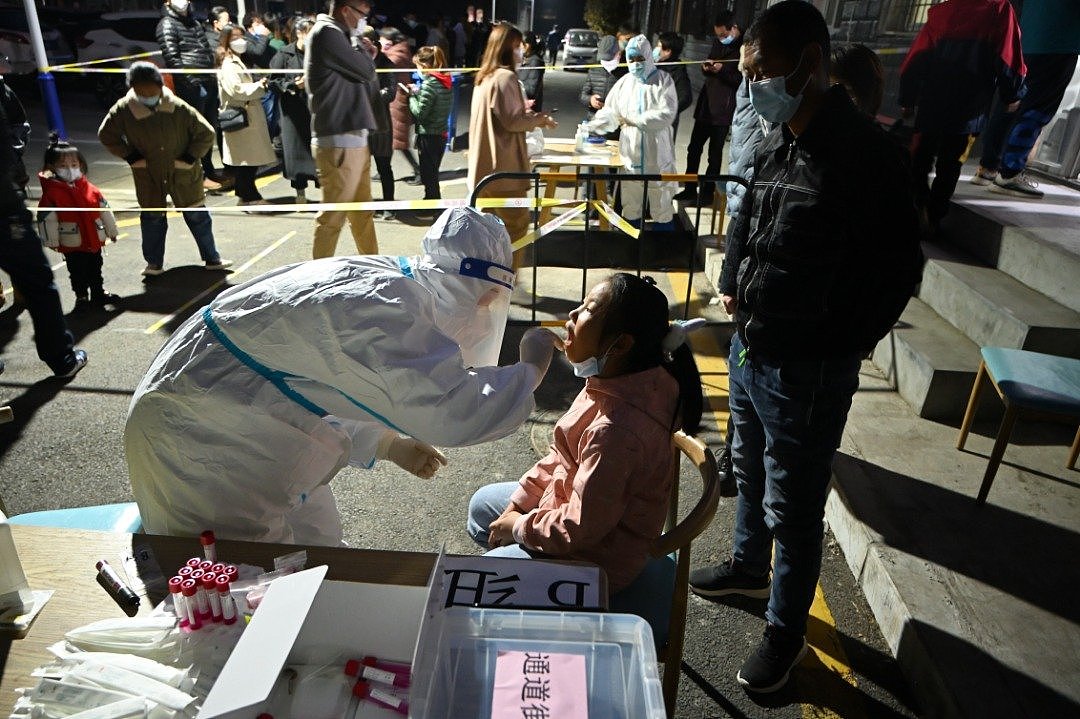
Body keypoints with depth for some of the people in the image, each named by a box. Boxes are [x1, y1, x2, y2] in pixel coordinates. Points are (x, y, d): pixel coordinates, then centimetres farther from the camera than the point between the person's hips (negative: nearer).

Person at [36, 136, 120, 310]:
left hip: (95, 240, 4)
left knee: (95, 270, 18)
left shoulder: (90, 189, 2)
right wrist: (51, 242, -10)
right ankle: (81, 297, 18)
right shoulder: (51, 193, -11)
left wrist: (112, 231, 15)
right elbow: (46, 219, -10)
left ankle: (99, 293, 31)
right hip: (72, 245, -4)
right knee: (78, 273, 6)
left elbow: (104, 210, 11)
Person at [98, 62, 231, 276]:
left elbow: (206, 134, -6)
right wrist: (131, 158, -6)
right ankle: (154, 264, 24)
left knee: (198, 216, 8)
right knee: (152, 219, 11)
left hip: (183, 175, -1)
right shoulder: (123, 110, -11)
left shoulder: (180, 108, -15)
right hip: (149, 178, 1)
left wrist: (189, 158, -12)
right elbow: (106, 135, 2)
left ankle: (212, 258, 21)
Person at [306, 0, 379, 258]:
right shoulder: (326, 33, -9)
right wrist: (362, 49, 5)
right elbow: (366, 72, -10)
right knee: (333, 215, -4)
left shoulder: (337, 35, 20)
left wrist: (364, 53, 9)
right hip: (338, 142, -10)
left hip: (353, 138, 10)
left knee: (362, 211, 16)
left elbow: (367, 83, 21)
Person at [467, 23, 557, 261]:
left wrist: (528, 113, 16)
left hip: (485, 163, 9)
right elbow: (513, 121, -16)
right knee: (516, 223, 0)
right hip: (503, 164, -9)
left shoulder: (485, 76, 14)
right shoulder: (506, 77, -14)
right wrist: (541, 119, -1)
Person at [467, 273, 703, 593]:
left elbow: (581, 529, -30)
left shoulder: (616, 429, -39)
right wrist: (518, 503, 2)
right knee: (481, 503, 25)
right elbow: (563, 454, 4)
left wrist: (518, 526, -13)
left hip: (592, 557, -9)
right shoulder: (615, 382, -10)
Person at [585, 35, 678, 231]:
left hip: (657, 155, -3)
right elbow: (610, 111, 6)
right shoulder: (624, 82, 7)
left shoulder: (663, 80, -2)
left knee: (661, 207, 5)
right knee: (630, 206, 13)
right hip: (631, 154, 3)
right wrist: (596, 124, -15)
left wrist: (634, 119, -16)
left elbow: (667, 114, -13)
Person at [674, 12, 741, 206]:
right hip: (706, 104, 7)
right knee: (693, 149, 11)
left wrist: (722, 70, -22)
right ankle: (690, 190, 21)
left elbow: (743, 80, -13)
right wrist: (706, 67, -1)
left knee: (714, 154, 2)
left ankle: (707, 193, 12)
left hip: (723, 109, -7)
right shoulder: (717, 42, 12)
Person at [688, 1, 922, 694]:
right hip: (751, 348, 8)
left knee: (793, 507, 8)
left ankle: (786, 633, 30)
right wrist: (743, 300, 2)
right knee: (750, 468, 25)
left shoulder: (866, 155, -20)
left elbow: (896, 271, -14)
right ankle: (749, 566, 51)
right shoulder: (778, 143, 4)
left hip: (807, 370, -8)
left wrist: (834, 347, -10)